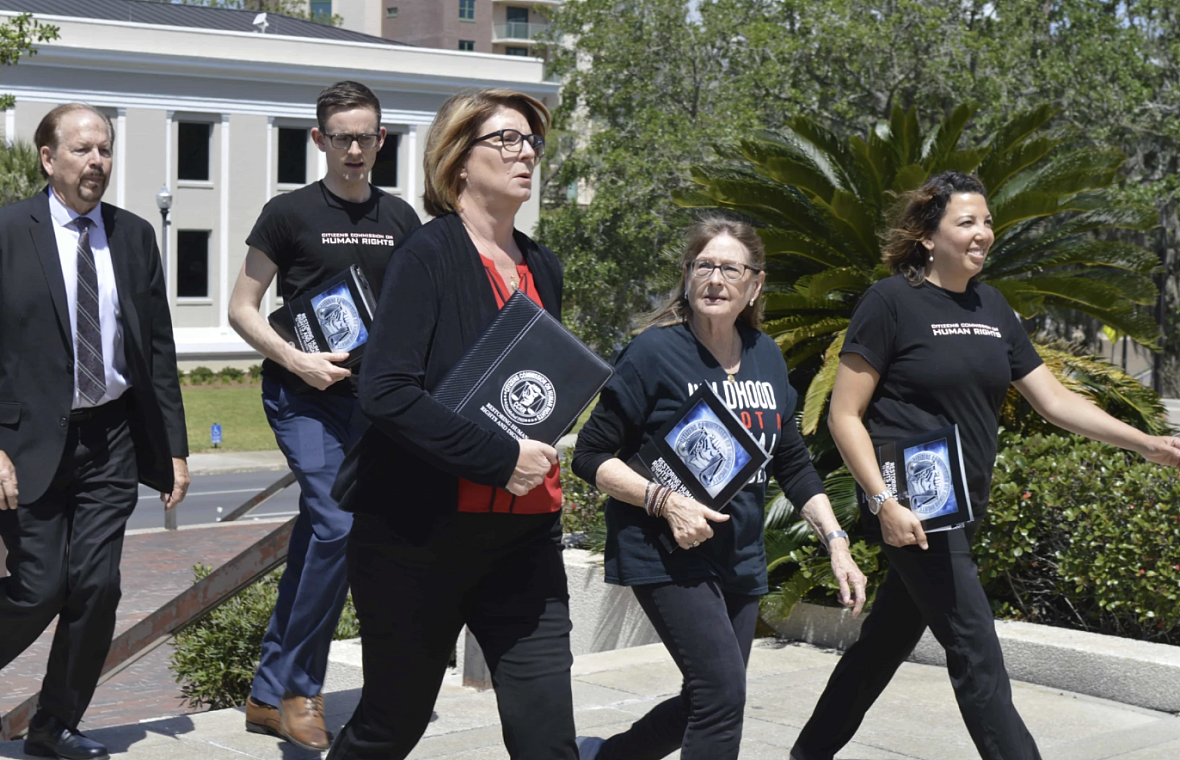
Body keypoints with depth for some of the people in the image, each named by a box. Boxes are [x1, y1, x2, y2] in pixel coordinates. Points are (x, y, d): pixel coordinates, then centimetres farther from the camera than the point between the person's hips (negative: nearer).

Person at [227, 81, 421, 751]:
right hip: (303, 395, -5)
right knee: (339, 525, -18)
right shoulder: (290, 213, -2)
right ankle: (298, 690, -5)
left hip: (371, 396, 5)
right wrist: (295, 359, -15)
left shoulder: (401, 219, 11)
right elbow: (242, 309, -1)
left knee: (318, 532, 8)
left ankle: (271, 695, 18)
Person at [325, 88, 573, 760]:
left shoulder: (543, 269, 11)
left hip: (523, 534, 5)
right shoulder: (429, 257, -9)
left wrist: (541, 451, 5)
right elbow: (388, 391, -21)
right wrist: (500, 458, -22)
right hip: (419, 528, -5)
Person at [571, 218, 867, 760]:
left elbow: (793, 464, 15)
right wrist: (664, 502, -21)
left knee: (704, 704, 11)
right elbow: (591, 455, -10)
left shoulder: (766, 358, 8)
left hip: (741, 560, 7)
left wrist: (835, 541, 6)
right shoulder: (655, 352, -10)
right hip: (666, 553, -7)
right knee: (723, 694, -17)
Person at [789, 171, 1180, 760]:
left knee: (887, 641, 16)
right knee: (977, 655, -10)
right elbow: (844, 415, -10)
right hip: (910, 507, -7)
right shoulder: (891, 301, -9)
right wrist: (884, 502, -19)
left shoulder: (991, 307, 12)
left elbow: (1053, 399, 13)